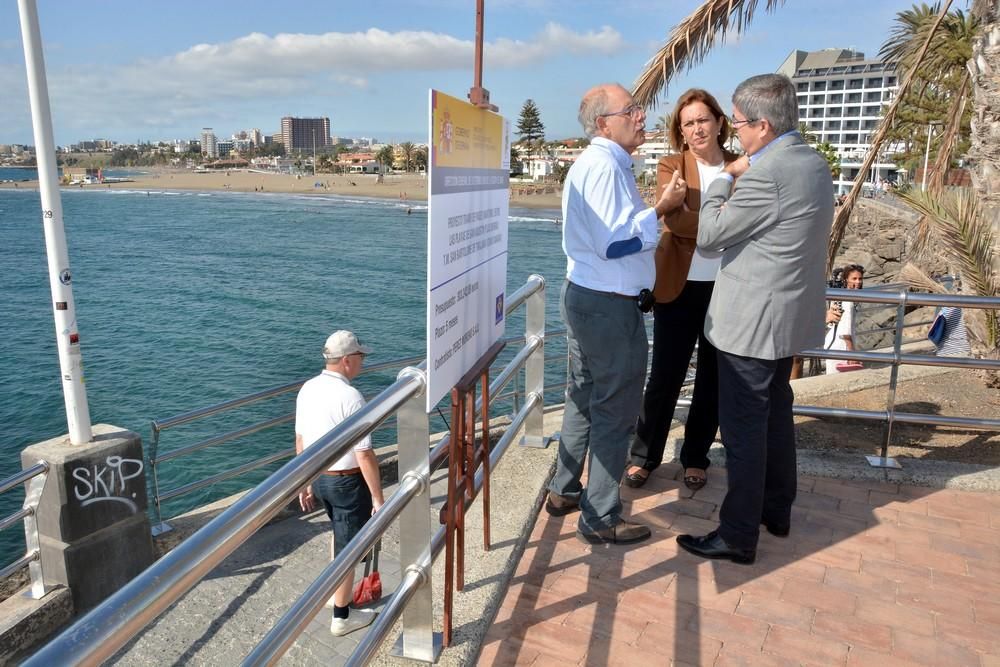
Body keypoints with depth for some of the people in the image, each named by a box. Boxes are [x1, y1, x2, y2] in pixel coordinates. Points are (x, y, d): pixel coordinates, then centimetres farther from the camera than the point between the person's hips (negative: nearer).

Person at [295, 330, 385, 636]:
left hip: (319, 477, 8)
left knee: (340, 530, 30)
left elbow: (301, 441, 8)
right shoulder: (350, 397, -25)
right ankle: (342, 616, 24)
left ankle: (335, 591, 45)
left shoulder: (307, 389, 0)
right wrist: (378, 497, -15)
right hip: (347, 481, -8)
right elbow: (364, 455, -24)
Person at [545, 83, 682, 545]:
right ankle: (600, 520, 13)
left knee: (584, 399, 20)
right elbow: (615, 243, -24)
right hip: (609, 306, -11)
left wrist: (656, 208, 13)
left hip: (582, 296, 11)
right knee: (615, 412, 1)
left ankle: (564, 491, 33)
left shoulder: (592, 163, 15)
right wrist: (661, 207, -15)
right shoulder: (605, 166, -17)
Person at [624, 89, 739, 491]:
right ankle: (644, 456, 22)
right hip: (679, 288, -2)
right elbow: (675, 219, -17)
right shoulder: (671, 167, -1)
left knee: (712, 380, 11)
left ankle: (695, 458, 29)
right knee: (664, 378, 4)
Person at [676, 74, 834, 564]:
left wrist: (724, 179, -4)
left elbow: (708, 234, -15)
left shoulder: (766, 173, -23)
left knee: (743, 427, 0)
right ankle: (776, 510, 37)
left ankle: (738, 537, 12)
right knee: (775, 413, 21)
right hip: (789, 317, 10)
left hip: (752, 322, -10)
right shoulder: (814, 163, 8)